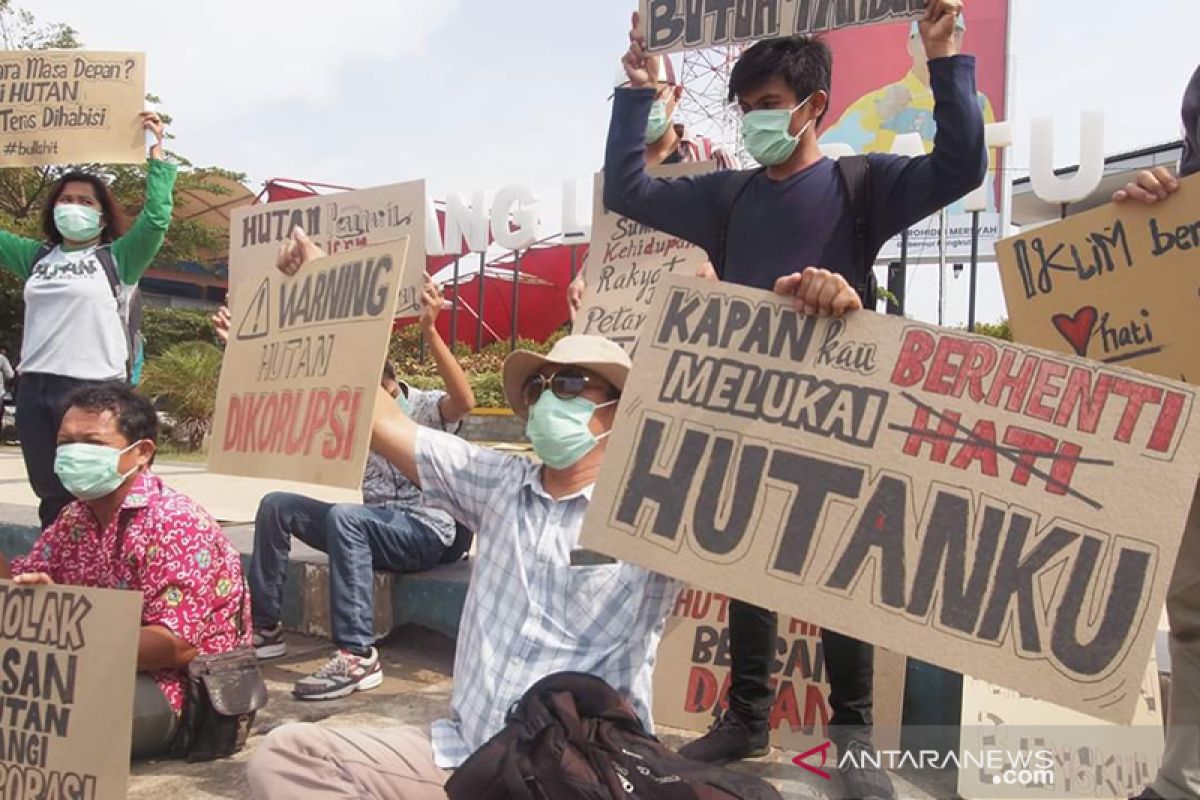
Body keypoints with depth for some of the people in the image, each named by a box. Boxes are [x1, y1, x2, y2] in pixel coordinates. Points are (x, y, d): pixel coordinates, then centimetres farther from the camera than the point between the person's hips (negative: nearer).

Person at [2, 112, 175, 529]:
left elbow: (157, 217, -6)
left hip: (93, 388, -5)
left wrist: (157, 150, -5)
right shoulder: (37, 256, 19)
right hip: (34, 387, 5)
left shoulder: (119, 257, 5)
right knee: (51, 499, 10)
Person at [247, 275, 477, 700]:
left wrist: (430, 331, -40)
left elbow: (464, 401, -30)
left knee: (344, 516, -36)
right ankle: (266, 626, 3)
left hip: (425, 531, -7)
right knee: (276, 505, -5)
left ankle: (358, 656, -37)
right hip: (368, 524, 7)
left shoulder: (425, 407, -7)